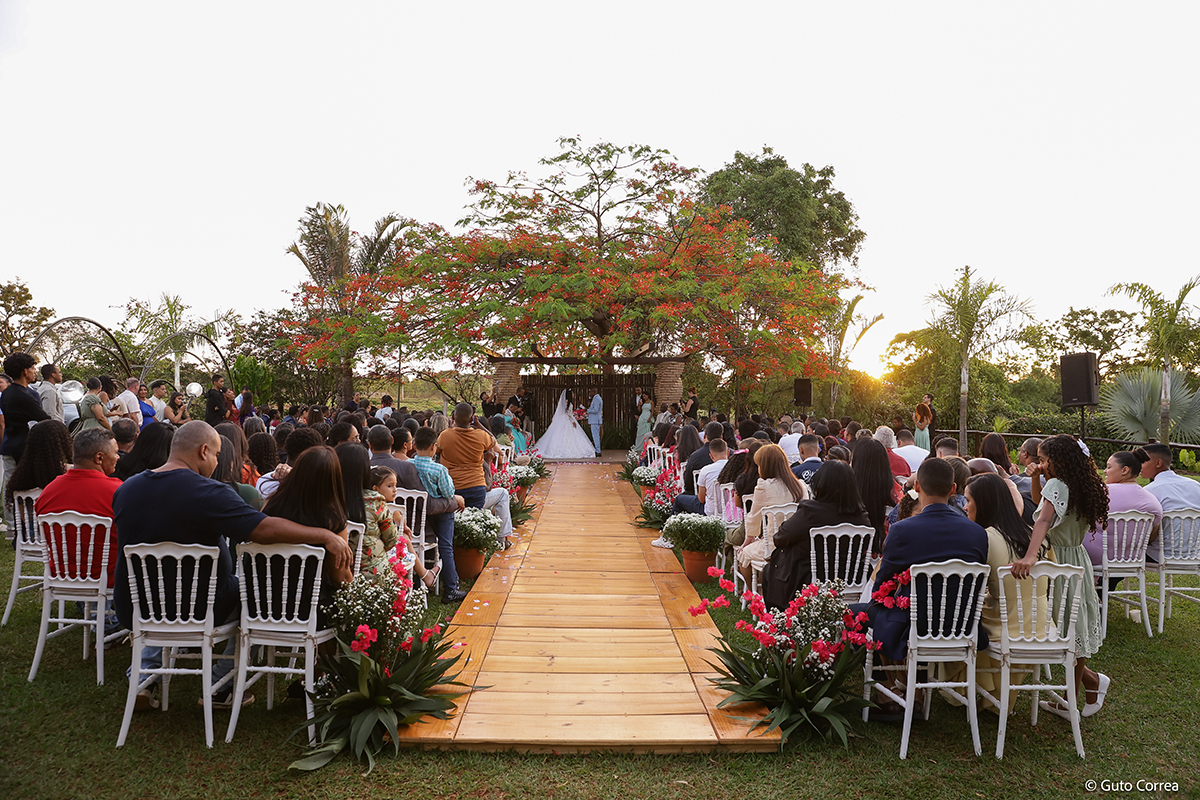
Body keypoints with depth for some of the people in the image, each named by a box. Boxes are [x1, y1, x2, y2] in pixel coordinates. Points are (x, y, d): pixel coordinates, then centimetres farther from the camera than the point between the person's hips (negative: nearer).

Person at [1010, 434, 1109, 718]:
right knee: (1072, 629, 16)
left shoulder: (1057, 485, -19)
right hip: (1077, 559, 8)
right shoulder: (1079, 486, 7)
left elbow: (1044, 519, -37)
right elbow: (1040, 501, 23)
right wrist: (1035, 479, 4)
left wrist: (1029, 556, -50)